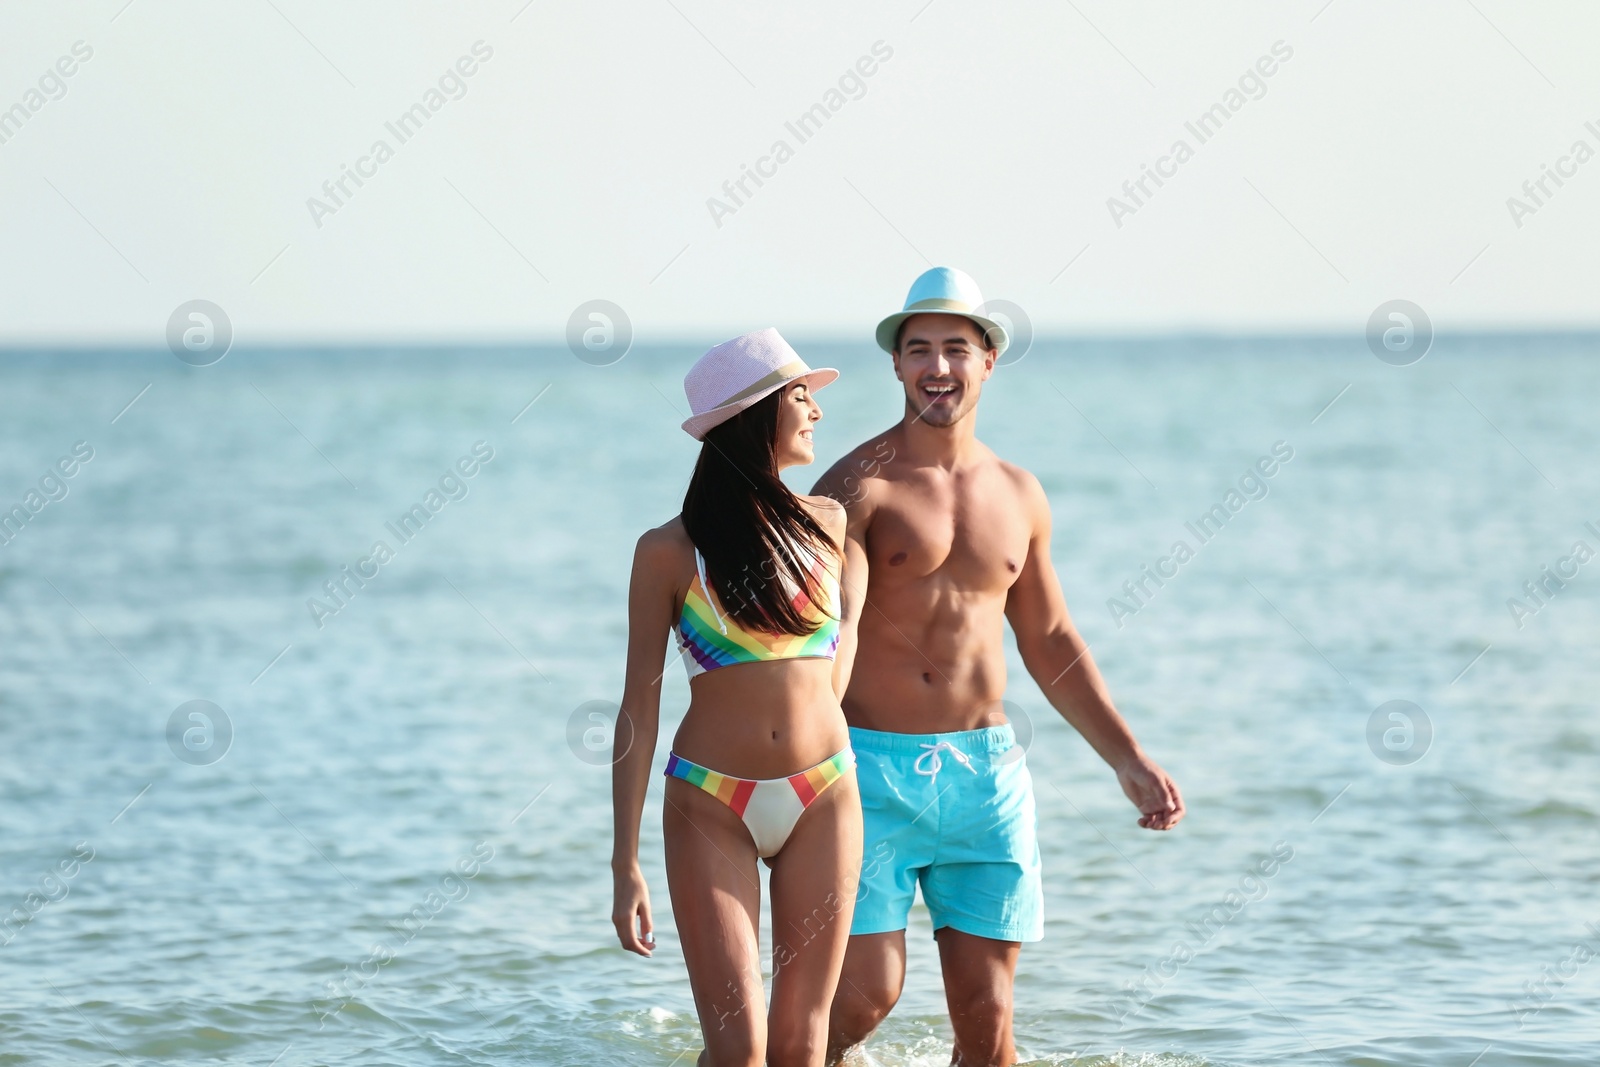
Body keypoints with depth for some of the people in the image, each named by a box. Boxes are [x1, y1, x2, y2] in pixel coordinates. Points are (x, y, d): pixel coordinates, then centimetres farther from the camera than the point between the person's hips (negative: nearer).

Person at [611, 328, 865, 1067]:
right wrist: (626, 864, -5)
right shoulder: (670, 553, -5)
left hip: (824, 798, 3)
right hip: (711, 808, -3)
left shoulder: (827, 525, 4)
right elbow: (638, 708, -2)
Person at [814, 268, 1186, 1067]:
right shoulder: (861, 486, -5)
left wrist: (1128, 760, 18)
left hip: (985, 770, 4)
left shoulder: (1018, 496, 12)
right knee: (864, 996, -10)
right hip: (871, 765, -4)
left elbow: (1050, 642, 21)